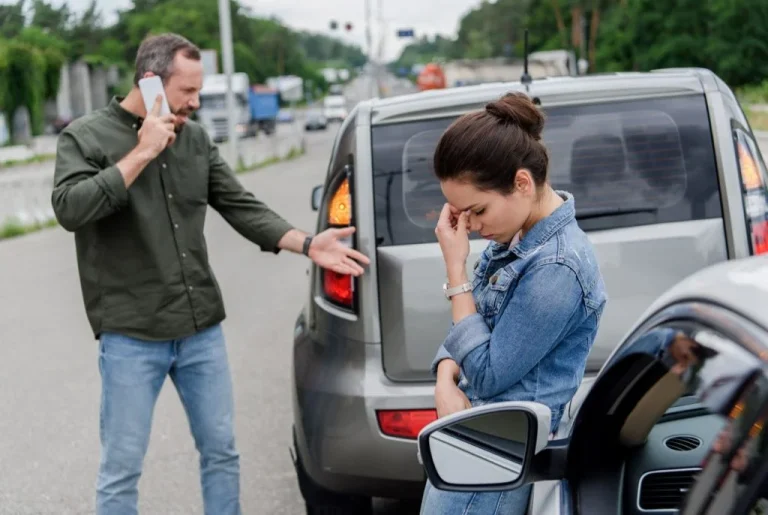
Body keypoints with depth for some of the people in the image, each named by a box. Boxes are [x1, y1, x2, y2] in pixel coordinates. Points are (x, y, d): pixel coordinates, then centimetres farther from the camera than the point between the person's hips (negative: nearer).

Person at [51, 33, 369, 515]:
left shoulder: (195, 138, 7)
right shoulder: (86, 137, -4)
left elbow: (243, 207, 8)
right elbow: (70, 208, -20)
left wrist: (309, 244, -4)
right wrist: (141, 153, -19)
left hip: (203, 329, 5)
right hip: (131, 336, -4)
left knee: (221, 452, 14)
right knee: (121, 468, 2)